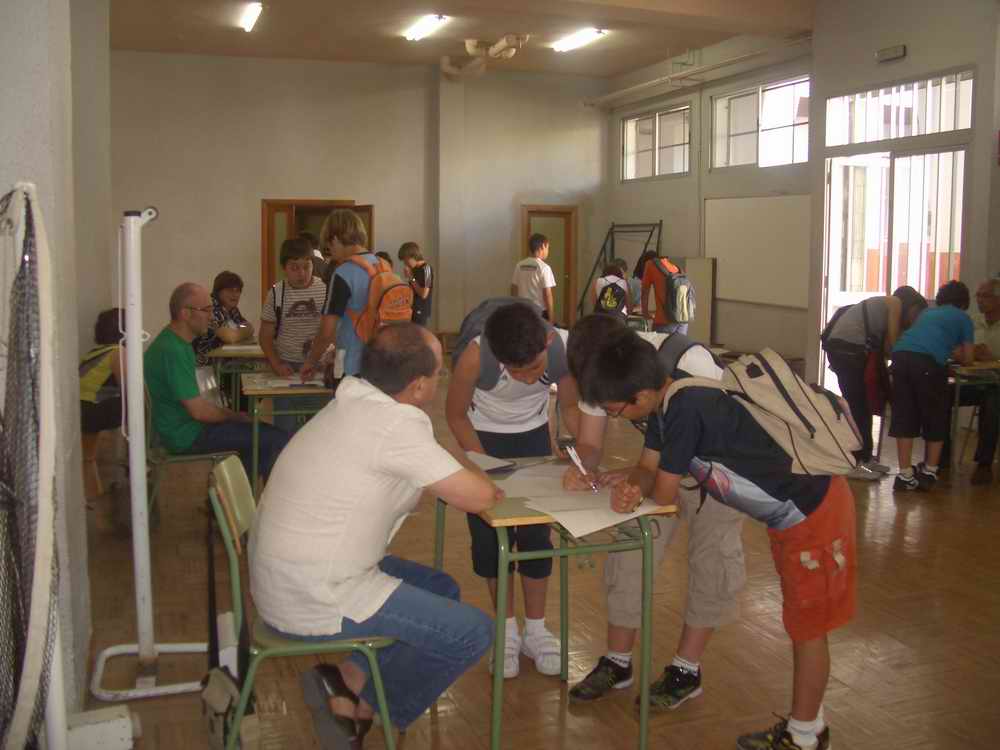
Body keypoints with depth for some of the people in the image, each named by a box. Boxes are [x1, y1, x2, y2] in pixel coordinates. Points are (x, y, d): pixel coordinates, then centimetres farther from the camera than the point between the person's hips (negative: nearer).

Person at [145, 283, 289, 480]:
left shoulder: (173, 341, 9)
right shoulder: (172, 351, -24)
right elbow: (198, 411, -22)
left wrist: (231, 414, 9)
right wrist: (235, 416, -6)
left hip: (182, 426, 11)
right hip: (187, 436, -11)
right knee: (279, 440, -14)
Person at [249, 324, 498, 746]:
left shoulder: (354, 402, 4)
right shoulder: (398, 425, -24)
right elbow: (478, 498, -17)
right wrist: (488, 488, 4)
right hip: (313, 600, -9)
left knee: (442, 588, 19)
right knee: (472, 632, -4)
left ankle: (350, 680, 10)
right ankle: (362, 708, 10)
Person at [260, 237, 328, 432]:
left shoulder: (326, 289, -3)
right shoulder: (276, 294, 1)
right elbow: (266, 336, 6)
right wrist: (276, 365, -9)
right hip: (287, 368, 1)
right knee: (285, 427, 5)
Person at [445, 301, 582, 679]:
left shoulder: (564, 348, -32)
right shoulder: (475, 357, -37)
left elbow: (571, 407, -12)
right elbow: (456, 414, -17)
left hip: (534, 433, 1)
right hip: (484, 435, -1)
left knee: (536, 534, 1)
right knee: (490, 535, -1)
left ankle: (535, 629, 19)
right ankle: (508, 628, 18)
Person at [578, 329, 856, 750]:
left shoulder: (686, 408, -30)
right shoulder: (665, 401, -1)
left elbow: (664, 494, -22)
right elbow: (649, 468, 6)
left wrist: (640, 489, -1)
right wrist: (630, 487, -16)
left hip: (814, 511, -10)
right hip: (791, 511, 10)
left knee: (808, 627, 6)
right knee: (802, 622, 20)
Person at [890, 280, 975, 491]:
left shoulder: (926, 312, 34)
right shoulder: (963, 318, 22)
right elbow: (967, 359, 22)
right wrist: (952, 353, 42)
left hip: (900, 355, 4)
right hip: (928, 362, -4)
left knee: (904, 416, 9)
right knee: (936, 418, 13)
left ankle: (905, 475, 8)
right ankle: (929, 472, 18)